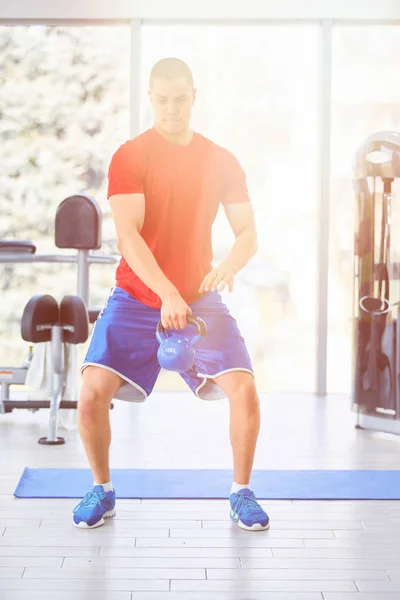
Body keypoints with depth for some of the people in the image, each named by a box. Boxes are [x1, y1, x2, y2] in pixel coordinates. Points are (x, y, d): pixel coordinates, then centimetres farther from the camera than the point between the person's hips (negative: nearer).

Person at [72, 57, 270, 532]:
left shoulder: (221, 161, 4)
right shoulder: (129, 156, -6)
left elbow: (248, 233, 2)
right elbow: (128, 235, -17)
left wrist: (229, 265, -22)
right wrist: (167, 293, -31)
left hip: (200, 298, 2)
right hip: (136, 296, -2)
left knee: (244, 389, -15)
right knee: (93, 391, -17)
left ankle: (242, 494, 8)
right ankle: (101, 491, 10)